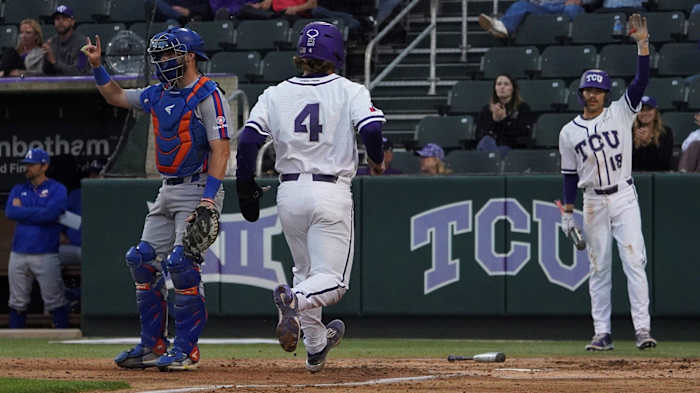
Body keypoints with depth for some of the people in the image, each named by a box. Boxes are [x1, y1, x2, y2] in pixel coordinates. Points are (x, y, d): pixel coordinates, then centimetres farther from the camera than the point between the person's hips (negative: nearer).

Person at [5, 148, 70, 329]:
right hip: (19, 255, 4)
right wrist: (37, 214, -7)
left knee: (55, 301, -6)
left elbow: (50, 214, -15)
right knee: (17, 302, 6)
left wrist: (22, 210, -4)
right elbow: (10, 212, -2)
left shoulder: (57, 190, 2)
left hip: (46, 255, -4)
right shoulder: (18, 190, 15)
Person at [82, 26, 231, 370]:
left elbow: (220, 149, -19)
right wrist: (97, 67, 14)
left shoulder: (208, 96, -13)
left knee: (181, 264, -17)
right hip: (167, 192, 9)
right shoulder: (158, 94, 12)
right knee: (143, 261, 4)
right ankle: (152, 346, 12)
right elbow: (116, 97, 28)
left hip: (198, 189, -9)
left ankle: (186, 350, -10)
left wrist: (208, 199, -26)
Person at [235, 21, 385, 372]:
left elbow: (248, 139, -3)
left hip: (289, 194, 4)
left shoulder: (275, 94, 6)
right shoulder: (349, 91, 0)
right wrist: (377, 161, 4)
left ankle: (316, 348, 24)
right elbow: (371, 127, -16)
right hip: (331, 192, -4)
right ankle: (295, 301, -36)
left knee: (305, 272, 23)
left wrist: (246, 190, 5)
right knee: (332, 279, -5)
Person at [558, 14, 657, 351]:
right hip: (593, 203, 2)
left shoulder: (620, 113, 3)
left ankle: (642, 329, -14)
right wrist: (567, 212, 5)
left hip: (624, 198, -2)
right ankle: (602, 333, 7)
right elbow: (570, 175, 10)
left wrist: (642, 44, -19)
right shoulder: (569, 132, 6)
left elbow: (641, 81, -9)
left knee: (634, 261, -10)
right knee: (599, 268, 4)